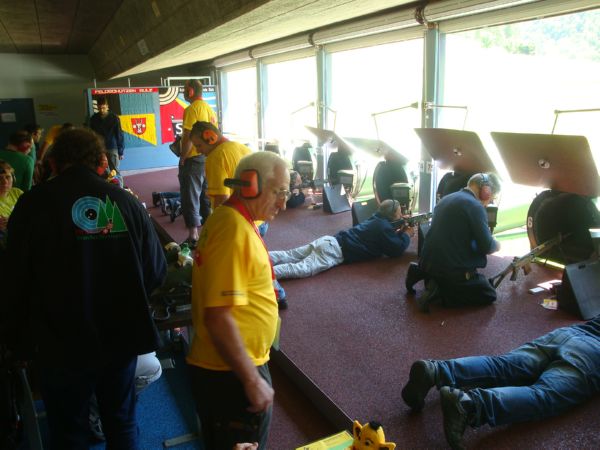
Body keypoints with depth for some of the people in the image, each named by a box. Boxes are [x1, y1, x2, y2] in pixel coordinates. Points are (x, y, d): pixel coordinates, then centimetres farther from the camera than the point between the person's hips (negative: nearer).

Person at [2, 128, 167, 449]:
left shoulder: (34, 204, -12)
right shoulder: (126, 202, -7)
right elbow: (156, 271, -5)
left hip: (62, 346, -2)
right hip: (122, 338, 2)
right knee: (122, 424, 22)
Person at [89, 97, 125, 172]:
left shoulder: (114, 118, -5)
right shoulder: (93, 118, 3)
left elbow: (119, 135, -3)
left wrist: (121, 151, -5)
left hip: (112, 149, -2)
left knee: (115, 171, -2)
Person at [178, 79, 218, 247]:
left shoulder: (192, 109, -16)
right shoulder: (210, 108, 10)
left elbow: (188, 137, -21)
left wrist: (182, 156, -11)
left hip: (193, 158, -8)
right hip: (208, 157, 8)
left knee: (190, 196, -1)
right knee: (206, 195, 15)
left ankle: (193, 236, 1)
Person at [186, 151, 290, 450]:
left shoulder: (225, 218, 6)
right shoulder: (235, 230, -24)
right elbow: (219, 317, -28)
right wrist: (253, 380, -21)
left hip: (215, 367, 9)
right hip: (232, 374, -9)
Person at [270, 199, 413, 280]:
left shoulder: (377, 219, 24)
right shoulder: (384, 227, -2)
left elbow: (387, 241, 43)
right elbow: (397, 250, -1)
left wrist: (398, 231, 30)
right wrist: (406, 234, 16)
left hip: (330, 241, 9)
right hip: (336, 250, -9)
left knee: (289, 256, 0)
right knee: (303, 268, -28)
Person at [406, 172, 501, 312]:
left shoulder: (446, 199, 13)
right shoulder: (475, 206, -14)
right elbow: (486, 246, -14)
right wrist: (496, 245, 8)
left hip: (428, 261, 9)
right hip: (452, 268, -9)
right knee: (489, 294, 7)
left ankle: (421, 273, 10)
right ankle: (440, 291, -10)